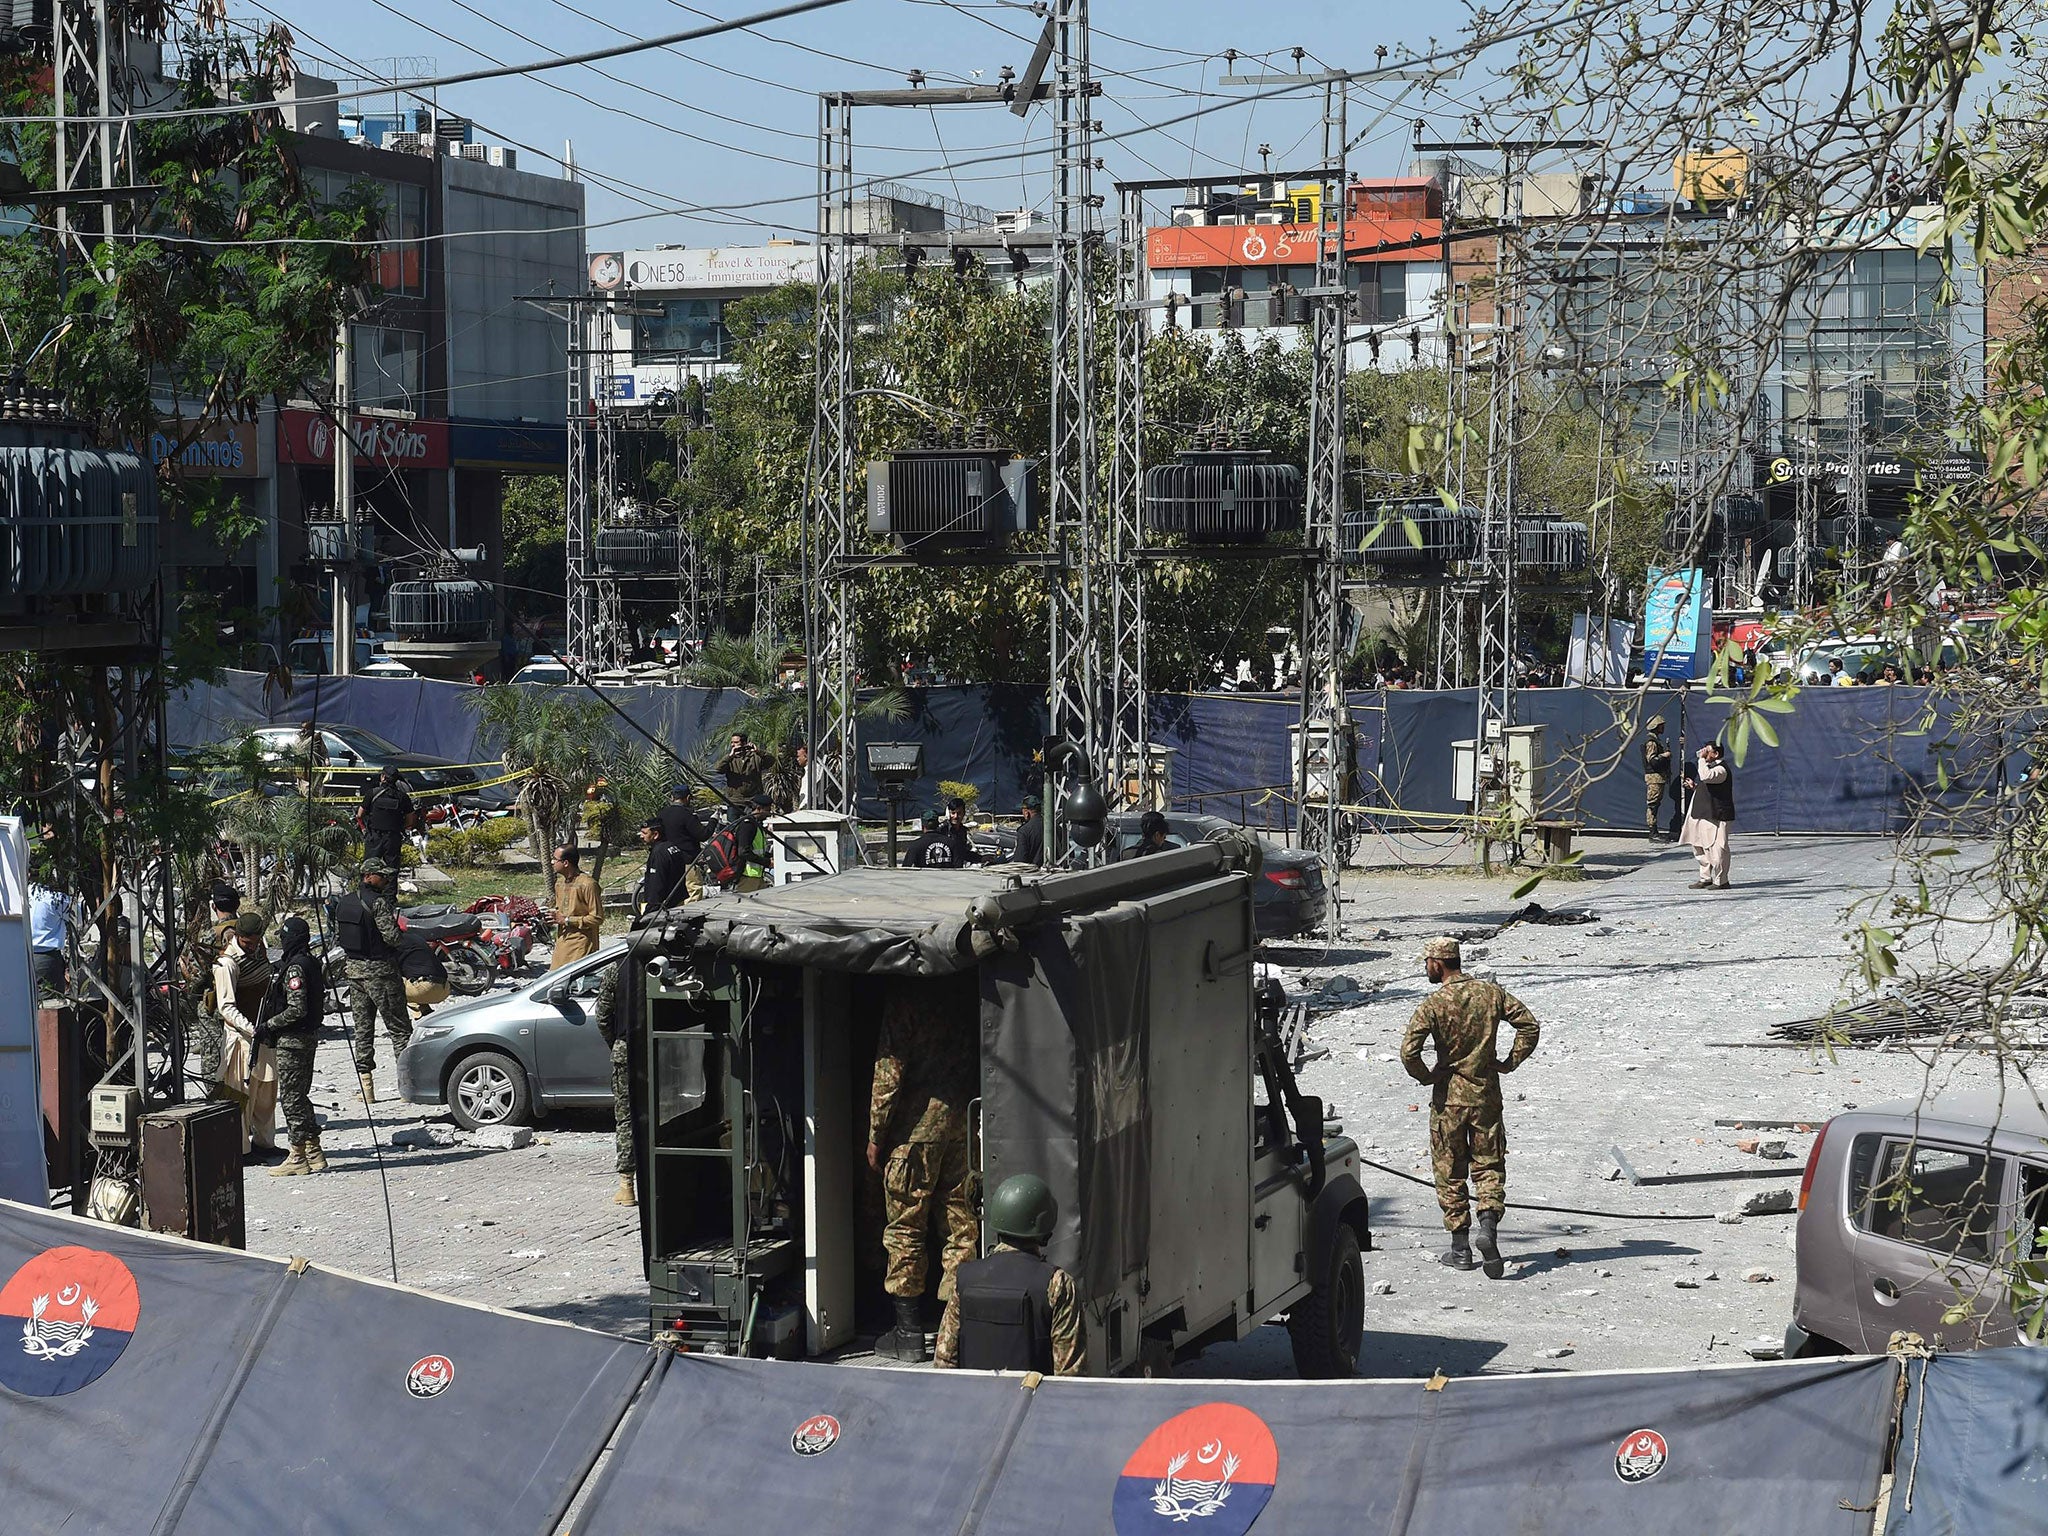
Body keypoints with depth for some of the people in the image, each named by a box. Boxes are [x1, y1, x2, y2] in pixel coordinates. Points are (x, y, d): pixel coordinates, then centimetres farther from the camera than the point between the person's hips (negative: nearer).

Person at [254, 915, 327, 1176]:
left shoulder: (294, 968, -18)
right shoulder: (311, 962, 11)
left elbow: (297, 1009, -24)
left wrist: (268, 1026, -15)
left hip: (291, 1039, -10)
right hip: (308, 1036, 10)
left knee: (291, 1097, -4)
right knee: (300, 1095, 16)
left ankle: (299, 1157, -1)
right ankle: (314, 1154, 19)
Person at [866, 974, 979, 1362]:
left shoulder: (905, 993, -11)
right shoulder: (970, 985, 2)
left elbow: (890, 1072, -11)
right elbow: (984, 1058, 6)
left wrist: (875, 1136, -4)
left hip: (919, 1121, -5)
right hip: (967, 1120, 5)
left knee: (905, 1226, 4)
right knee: (963, 1225, 9)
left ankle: (909, 1331, 7)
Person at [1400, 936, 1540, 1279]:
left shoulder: (1434, 1003, -13)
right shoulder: (1491, 993, -1)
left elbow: (1409, 1051, -22)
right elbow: (1530, 1025, 0)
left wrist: (1427, 1076, -4)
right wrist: (1511, 1062, 7)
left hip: (1448, 1096, -3)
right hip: (1487, 1094, 3)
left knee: (1450, 1172, 9)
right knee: (1489, 1165, 11)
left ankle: (1460, 1248, 11)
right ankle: (1488, 1222, -14)